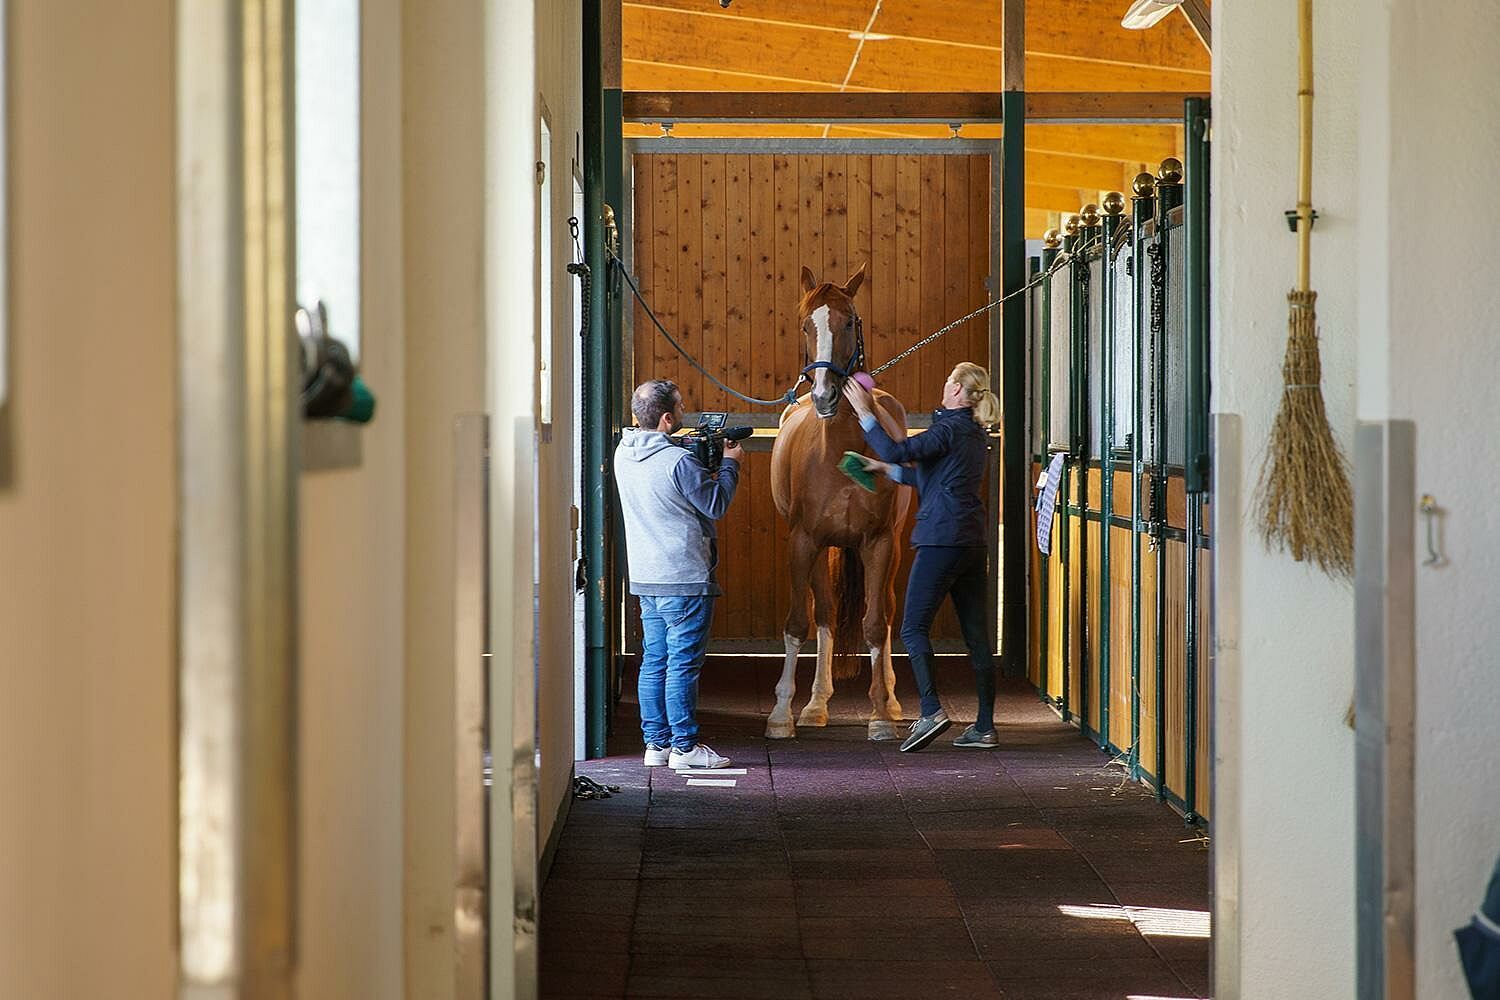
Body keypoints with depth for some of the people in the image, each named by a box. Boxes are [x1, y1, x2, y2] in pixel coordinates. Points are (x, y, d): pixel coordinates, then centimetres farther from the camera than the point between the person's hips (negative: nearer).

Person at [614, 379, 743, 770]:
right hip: (684, 577, -8)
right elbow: (716, 506, -8)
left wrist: (704, 458, 13)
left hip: (644, 577, 8)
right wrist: (729, 464, 5)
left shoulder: (624, 454, 5)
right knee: (683, 663, -2)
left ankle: (656, 743, 16)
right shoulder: (680, 462, -19)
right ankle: (684, 746, 1)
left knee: (654, 661, 12)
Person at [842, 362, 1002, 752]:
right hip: (972, 542, 9)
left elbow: (898, 450, -19)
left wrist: (865, 413, -10)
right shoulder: (975, 435, 17)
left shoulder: (950, 429, -11)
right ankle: (985, 727, 10)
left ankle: (931, 710, -15)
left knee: (914, 627, -4)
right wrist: (887, 469, 27)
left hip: (942, 540, -9)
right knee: (976, 635, 8)